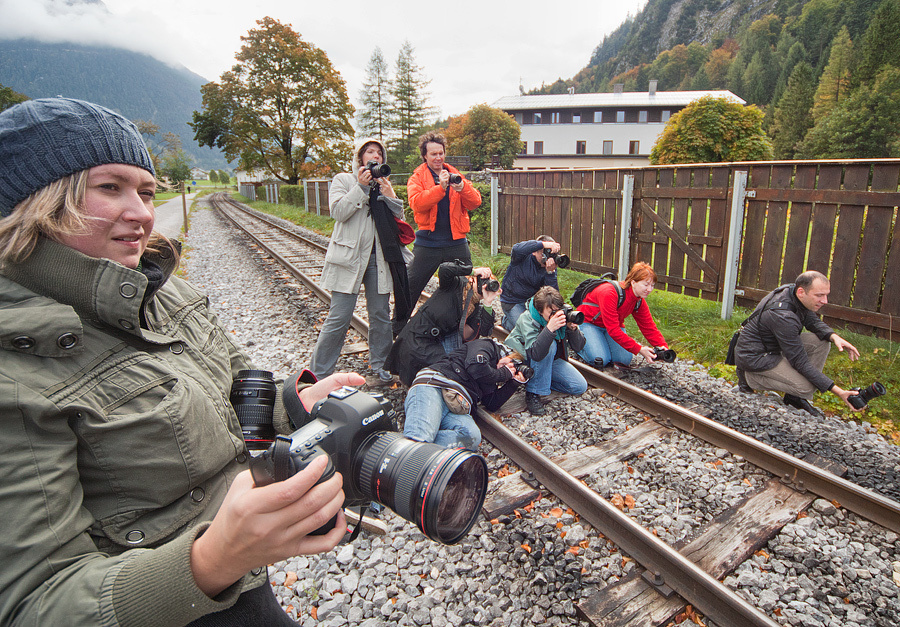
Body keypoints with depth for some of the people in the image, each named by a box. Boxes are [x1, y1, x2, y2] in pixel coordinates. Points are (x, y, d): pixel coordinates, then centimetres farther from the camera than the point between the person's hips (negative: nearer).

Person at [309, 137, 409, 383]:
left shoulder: (384, 184, 19)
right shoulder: (344, 180, 7)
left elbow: (399, 215, 10)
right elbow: (338, 211, -8)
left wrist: (387, 192, -4)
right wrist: (361, 186, -11)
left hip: (379, 257, 4)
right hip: (350, 256, -4)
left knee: (380, 314, 7)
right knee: (339, 317, -6)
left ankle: (378, 363, 24)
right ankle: (318, 373, 6)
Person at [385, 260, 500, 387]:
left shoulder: (475, 308, 2)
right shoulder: (457, 284, -14)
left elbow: (482, 333, -11)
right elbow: (444, 269, -35)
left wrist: (488, 305, -19)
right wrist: (473, 270, -25)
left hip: (437, 341, 7)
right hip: (417, 341, -7)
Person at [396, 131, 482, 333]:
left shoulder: (455, 174, 11)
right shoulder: (417, 178, 3)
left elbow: (475, 202, 1)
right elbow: (417, 203, -16)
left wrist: (463, 187, -18)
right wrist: (440, 187, -26)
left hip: (456, 242, 3)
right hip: (428, 244, -2)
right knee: (410, 287, 3)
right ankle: (395, 330, 18)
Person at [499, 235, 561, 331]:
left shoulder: (551, 267, -9)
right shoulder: (524, 257, -18)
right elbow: (517, 249, -46)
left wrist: (550, 272, -35)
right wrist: (544, 244, -50)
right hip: (512, 302, -4)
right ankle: (506, 321, 16)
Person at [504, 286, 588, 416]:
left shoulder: (563, 314, -16)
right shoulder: (527, 319, -29)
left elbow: (579, 346, -13)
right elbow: (535, 354, -43)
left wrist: (573, 329, -33)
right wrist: (550, 329, -53)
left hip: (551, 359, 5)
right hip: (522, 359, -5)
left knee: (580, 387, -9)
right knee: (550, 345, -35)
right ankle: (533, 393, -24)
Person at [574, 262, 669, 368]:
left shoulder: (640, 301, -8)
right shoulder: (609, 293, -34)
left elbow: (649, 327, -5)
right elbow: (613, 330, -35)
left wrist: (663, 348, -22)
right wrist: (638, 349, -35)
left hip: (614, 326, 7)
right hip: (588, 322, -7)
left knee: (625, 359, -16)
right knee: (600, 360, -27)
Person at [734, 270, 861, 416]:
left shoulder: (792, 289, -6)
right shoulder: (783, 316, -32)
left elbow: (813, 321, 11)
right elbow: (800, 362, -26)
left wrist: (834, 336, -12)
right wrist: (837, 391, -27)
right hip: (754, 358, -10)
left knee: (821, 342, -2)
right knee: (807, 386, -23)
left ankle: (795, 398, 3)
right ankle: (751, 378, -2)